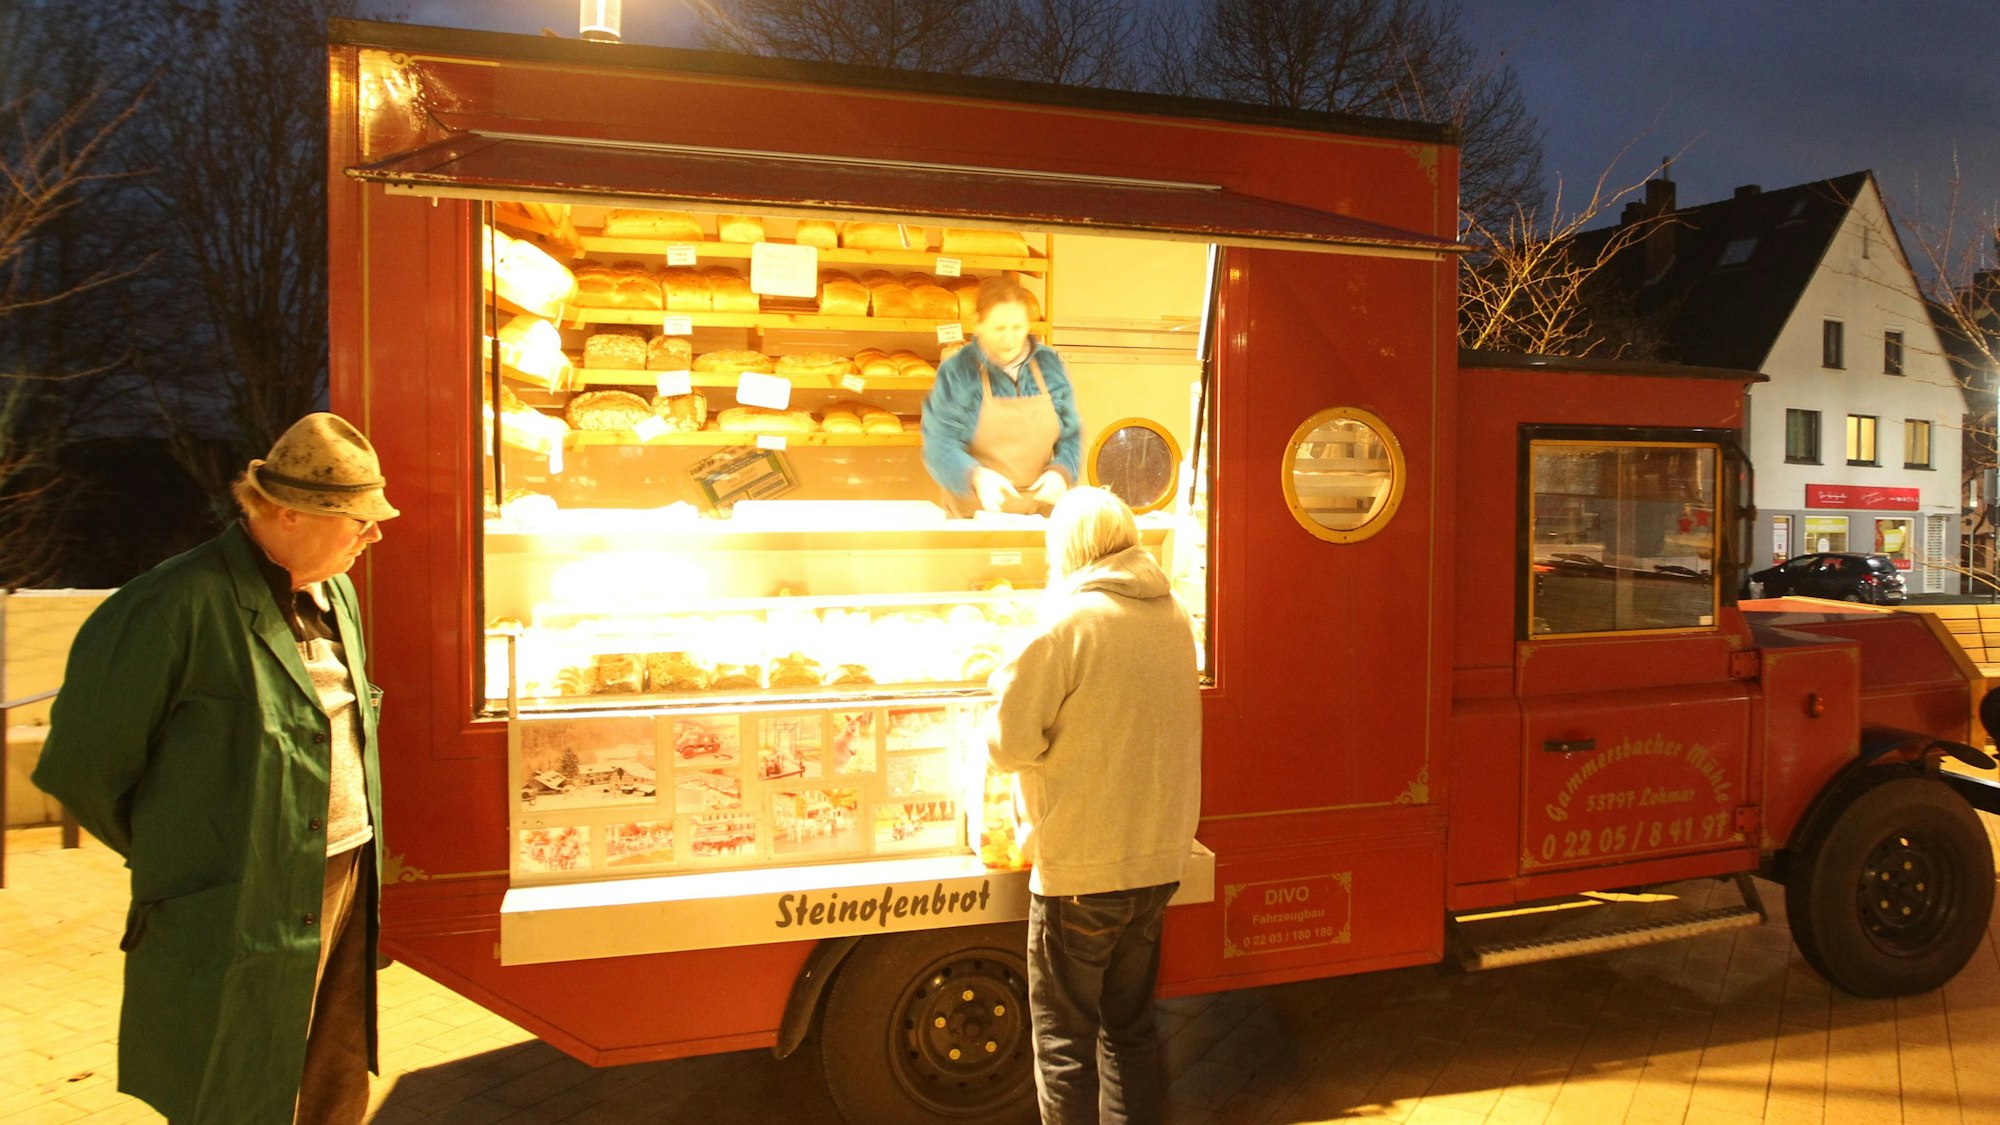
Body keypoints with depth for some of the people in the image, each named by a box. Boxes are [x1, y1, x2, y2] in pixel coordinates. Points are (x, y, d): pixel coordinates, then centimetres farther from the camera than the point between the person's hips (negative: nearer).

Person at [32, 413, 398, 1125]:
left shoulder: (337, 592, 7)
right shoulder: (179, 606, -19)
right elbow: (82, 762, -11)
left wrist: (358, 857, 17)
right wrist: (169, 855, 2)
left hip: (347, 880, 7)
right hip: (249, 917, -7)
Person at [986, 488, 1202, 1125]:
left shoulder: (1068, 624, -16)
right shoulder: (1174, 618, 5)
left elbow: (1011, 743, -15)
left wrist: (1007, 685, 4)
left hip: (1081, 870, -6)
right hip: (1156, 861, 7)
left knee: (1063, 1042, 8)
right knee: (1130, 1028, 19)